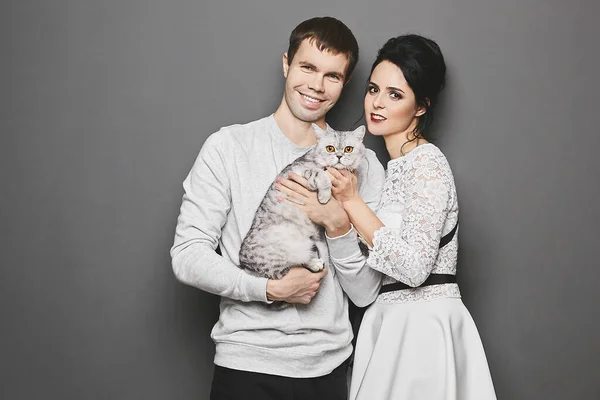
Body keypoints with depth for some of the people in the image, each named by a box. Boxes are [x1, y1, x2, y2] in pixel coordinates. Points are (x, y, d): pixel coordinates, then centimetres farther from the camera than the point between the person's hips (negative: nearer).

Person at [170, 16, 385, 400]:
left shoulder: (363, 165, 2)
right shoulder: (228, 147, -4)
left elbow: (363, 293, 0)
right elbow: (187, 256, -7)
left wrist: (338, 225, -16)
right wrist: (272, 289, -16)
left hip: (328, 367, 3)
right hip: (247, 365, -2)